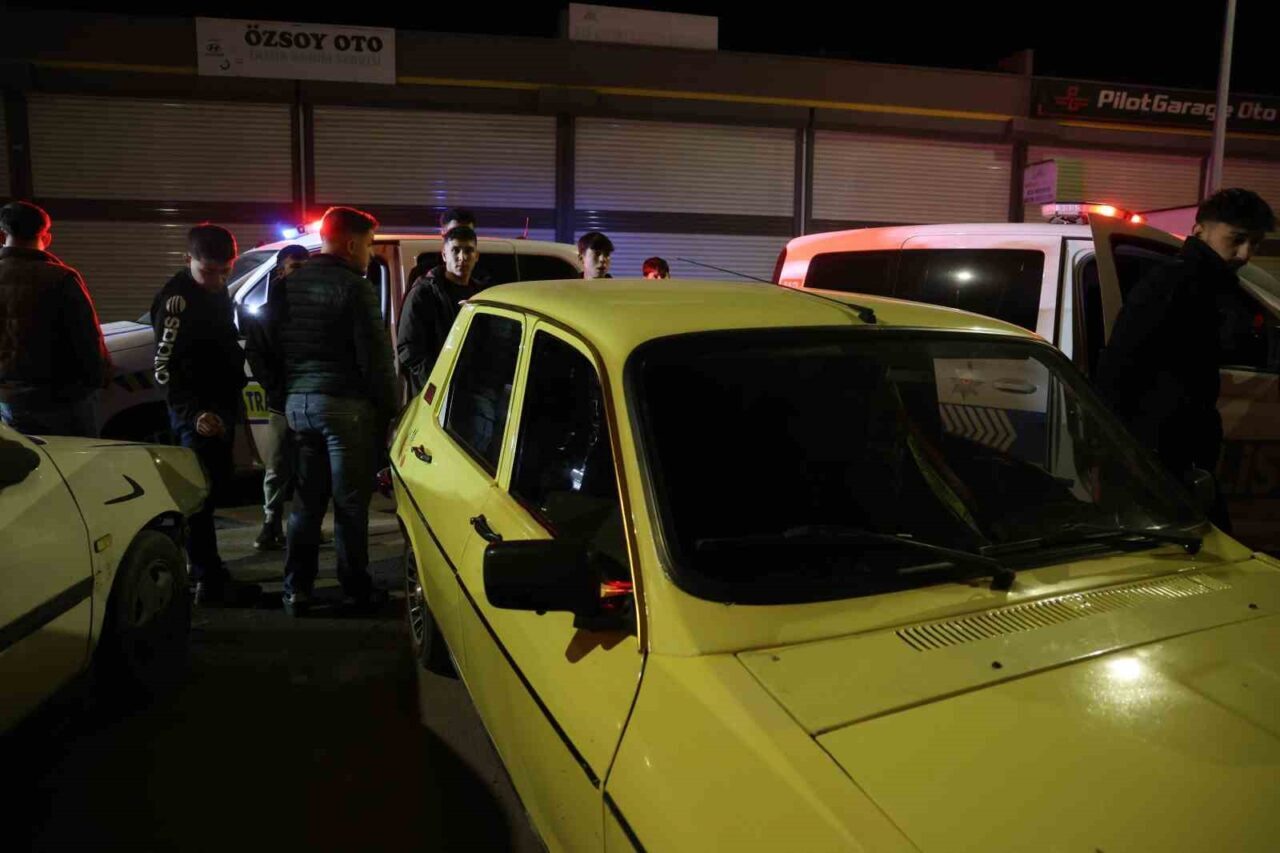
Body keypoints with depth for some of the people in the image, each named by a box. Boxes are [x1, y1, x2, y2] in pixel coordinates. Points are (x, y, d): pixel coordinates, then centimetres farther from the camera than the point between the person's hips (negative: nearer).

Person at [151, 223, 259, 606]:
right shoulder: (176, 298, -14)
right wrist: (194, 412, -30)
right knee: (201, 492, -7)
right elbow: (165, 368, -20)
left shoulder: (217, 290, 12)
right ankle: (211, 581, -4)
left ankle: (203, 567, 28)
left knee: (214, 488, 15)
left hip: (222, 407, 9)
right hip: (198, 414, -9)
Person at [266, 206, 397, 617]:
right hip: (345, 403, -6)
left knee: (305, 501, 13)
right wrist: (387, 409, -4)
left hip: (298, 402, 6)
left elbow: (272, 347, 17)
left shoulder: (287, 286, 11)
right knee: (350, 503, 2)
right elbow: (375, 356, -12)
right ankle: (356, 590, 11)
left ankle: (296, 589, 16)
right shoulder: (354, 288, -11)